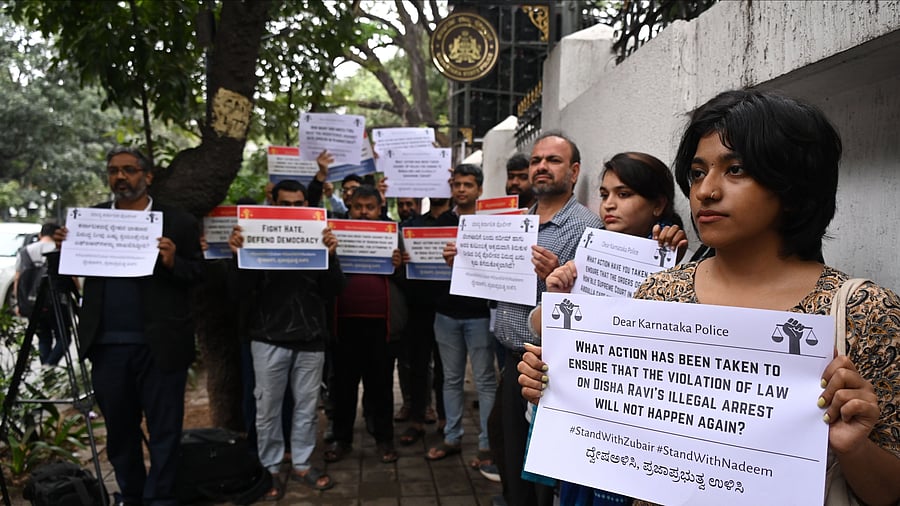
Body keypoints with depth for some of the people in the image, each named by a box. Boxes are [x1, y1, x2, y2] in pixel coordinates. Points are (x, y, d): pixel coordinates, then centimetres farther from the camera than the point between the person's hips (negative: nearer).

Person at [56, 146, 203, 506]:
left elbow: (198, 274, -2)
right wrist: (65, 249, -8)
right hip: (107, 345, 4)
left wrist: (172, 262, -21)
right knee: (118, 427, 15)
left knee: (164, 428, 4)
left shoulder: (177, 222, -1)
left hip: (158, 345, -4)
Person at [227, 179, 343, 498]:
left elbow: (333, 291, -1)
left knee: (306, 407, 11)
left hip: (310, 338, 2)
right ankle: (270, 468, 23)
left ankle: (301, 465, 25)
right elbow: (243, 292, -5)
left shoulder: (318, 238, 3)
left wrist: (331, 256, -17)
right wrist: (239, 256, -21)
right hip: (269, 338, -1)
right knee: (268, 409, 7)